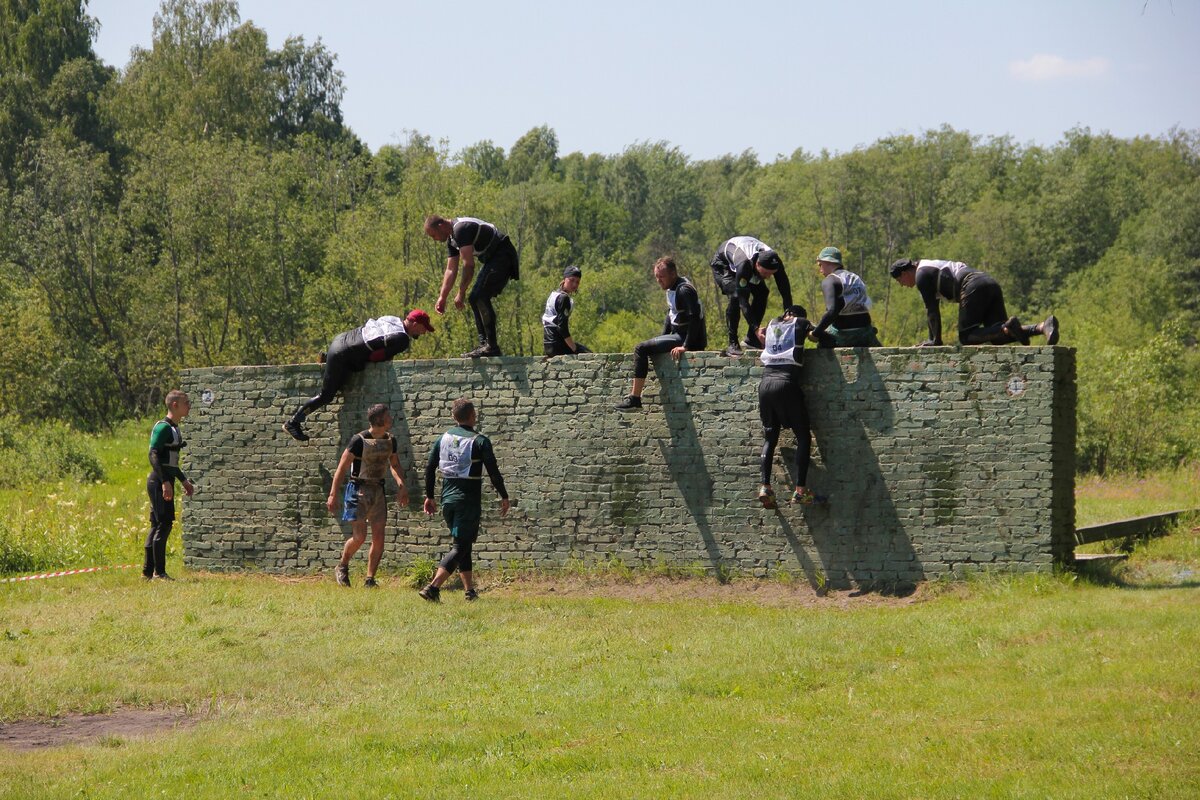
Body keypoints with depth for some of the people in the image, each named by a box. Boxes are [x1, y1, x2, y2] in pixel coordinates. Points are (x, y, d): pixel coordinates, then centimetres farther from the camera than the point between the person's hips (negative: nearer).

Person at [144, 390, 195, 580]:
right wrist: (165, 481, -26)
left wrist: (183, 480, 28)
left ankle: (147, 571, 13)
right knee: (164, 524, -10)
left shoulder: (174, 429, 17)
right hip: (159, 481, -10)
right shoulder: (163, 427, -13)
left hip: (165, 481, 10)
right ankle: (159, 572, -10)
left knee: (157, 525, 10)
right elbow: (153, 455, -21)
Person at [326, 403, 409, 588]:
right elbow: (342, 467, -12)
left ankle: (370, 579, 7)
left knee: (378, 537, -1)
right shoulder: (359, 441, -14)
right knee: (359, 536, -12)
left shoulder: (390, 441, 5)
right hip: (358, 489, -6)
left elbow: (394, 465, 20)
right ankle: (342, 567, 14)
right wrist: (333, 495, -15)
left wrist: (401, 485, 1)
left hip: (378, 490, 6)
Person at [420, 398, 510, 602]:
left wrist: (429, 496, 17)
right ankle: (433, 587, -20)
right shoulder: (479, 441, -9)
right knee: (460, 547, -5)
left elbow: (429, 467, 8)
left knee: (463, 544, 19)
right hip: (469, 501, -6)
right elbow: (493, 472, -9)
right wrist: (504, 496, 2)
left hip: (448, 500, 6)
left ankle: (470, 590, 20)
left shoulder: (444, 438, 6)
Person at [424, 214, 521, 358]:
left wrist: (460, 293, -20)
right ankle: (485, 344, 9)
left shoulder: (461, 229, -21)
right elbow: (451, 270, 16)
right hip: (492, 259, 11)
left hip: (503, 255, -11)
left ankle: (492, 346, -19)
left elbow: (469, 265, -25)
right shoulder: (451, 239, 12)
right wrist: (442, 297, 13)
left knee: (481, 297, -18)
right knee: (475, 299, 9)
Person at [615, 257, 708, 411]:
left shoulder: (684, 290, -18)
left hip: (687, 338, -11)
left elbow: (695, 317, -26)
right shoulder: (671, 289, 14)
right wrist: (662, 340, 12)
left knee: (641, 349, -18)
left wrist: (686, 346, -29)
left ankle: (634, 398, -20)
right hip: (678, 335, 11)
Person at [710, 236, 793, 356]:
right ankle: (732, 344, -23)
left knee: (762, 293, -12)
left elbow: (785, 291, -27)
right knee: (735, 296, -28)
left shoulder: (775, 263, -32)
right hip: (723, 264, -6)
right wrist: (756, 329, -52)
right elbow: (743, 300, -47)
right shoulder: (744, 265, -47)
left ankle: (751, 339, -1)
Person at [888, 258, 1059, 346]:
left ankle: (1008, 327, -27)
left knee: (966, 338, -4)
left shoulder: (921, 276, 3)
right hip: (990, 284, 9)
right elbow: (933, 309, 36)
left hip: (974, 289, -9)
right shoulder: (932, 266, 33)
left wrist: (935, 340, 7)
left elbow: (932, 311, 1)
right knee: (998, 337, 3)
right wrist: (931, 339, 36)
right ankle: (1044, 326, -19)